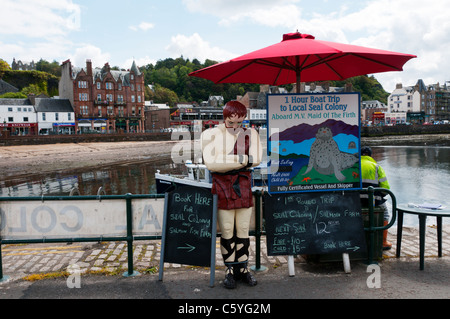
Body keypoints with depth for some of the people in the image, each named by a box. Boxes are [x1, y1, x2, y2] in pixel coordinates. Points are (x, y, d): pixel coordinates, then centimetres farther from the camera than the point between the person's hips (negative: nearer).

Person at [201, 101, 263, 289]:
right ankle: (230, 270, 16)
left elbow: (256, 158, -8)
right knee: (227, 231, 2)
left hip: (243, 187, 3)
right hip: (222, 188, -2)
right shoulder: (211, 135, 0)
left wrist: (226, 161, -13)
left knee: (243, 230, 8)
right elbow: (210, 162, -14)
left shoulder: (250, 134, 8)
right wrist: (242, 160, -12)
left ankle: (243, 269, 22)